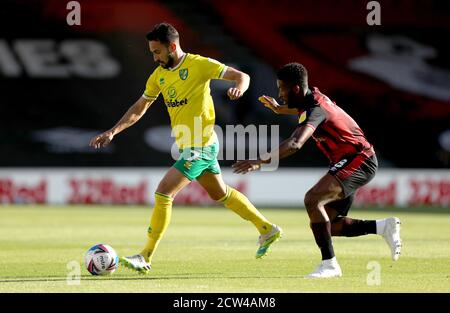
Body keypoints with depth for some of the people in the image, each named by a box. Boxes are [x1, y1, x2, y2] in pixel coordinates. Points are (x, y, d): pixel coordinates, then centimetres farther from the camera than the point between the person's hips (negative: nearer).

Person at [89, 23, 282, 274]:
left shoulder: (199, 65, -15)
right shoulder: (159, 75, 6)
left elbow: (242, 76, -8)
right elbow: (139, 109, 14)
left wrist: (239, 88, -31)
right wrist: (112, 132, 4)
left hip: (201, 146, -9)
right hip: (188, 146, 9)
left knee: (163, 194, -13)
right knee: (220, 193, 21)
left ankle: (146, 258, -9)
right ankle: (268, 229, 35)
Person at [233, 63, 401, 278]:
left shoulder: (315, 110, -22)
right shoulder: (313, 97, 7)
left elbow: (295, 144, -41)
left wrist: (261, 161, -48)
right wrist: (279, 109, 38)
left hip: (357, 161, -11)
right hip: (354, 161, 11)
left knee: (312, 199, -29)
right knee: (325, 225, 6)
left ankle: (329, 264, -25)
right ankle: (384, 227, 14)